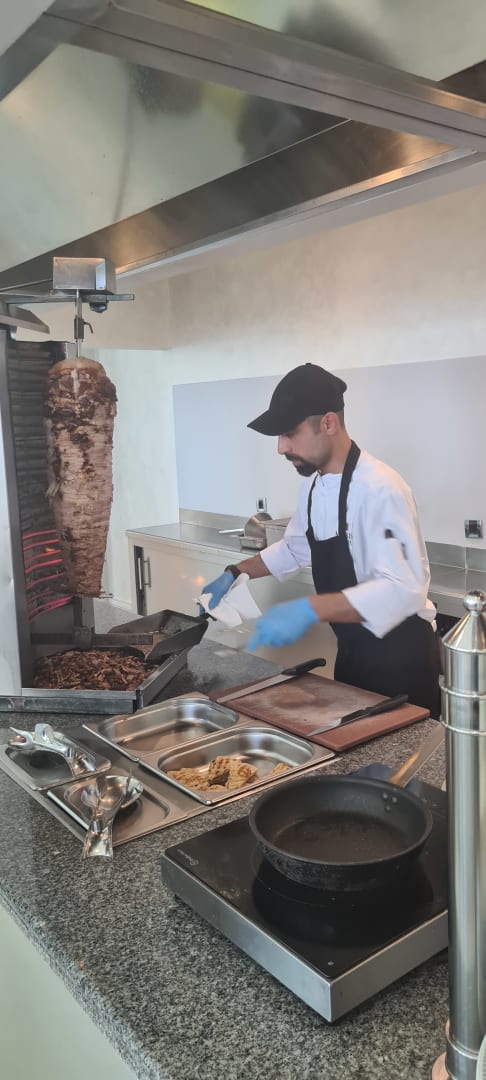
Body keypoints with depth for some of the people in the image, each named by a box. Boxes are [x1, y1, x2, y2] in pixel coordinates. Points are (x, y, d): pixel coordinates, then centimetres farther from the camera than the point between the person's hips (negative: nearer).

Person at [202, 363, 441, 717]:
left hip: (401, 656, -8)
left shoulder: (379, 489, -25)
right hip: (353, 651, 8)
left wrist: (310, 609, -42)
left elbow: (403, 590, -33)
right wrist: (235, 573, 13)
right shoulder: (314, 484, 3)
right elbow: (296, 549, 21)